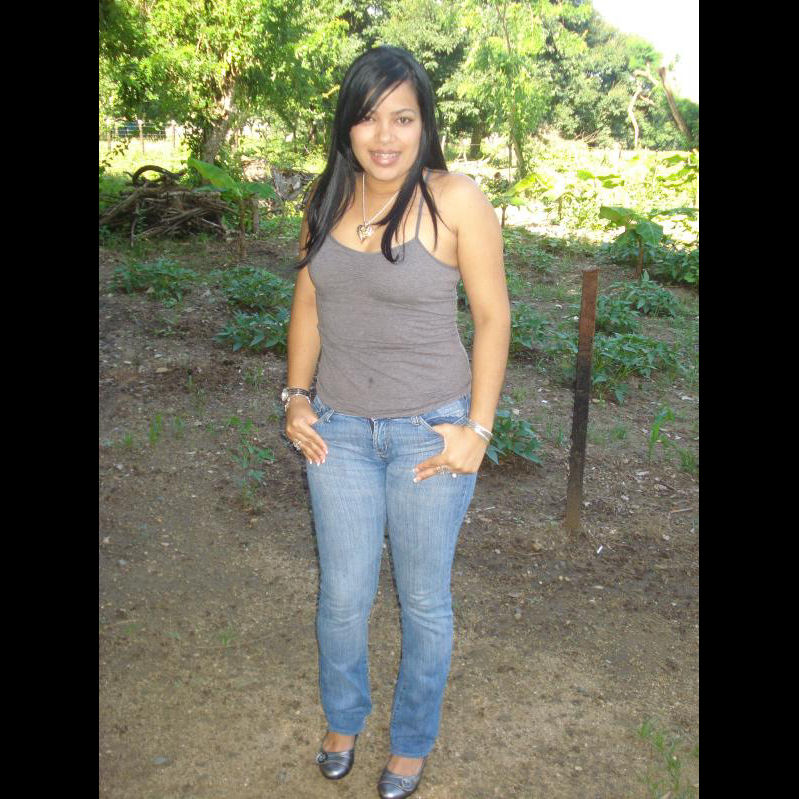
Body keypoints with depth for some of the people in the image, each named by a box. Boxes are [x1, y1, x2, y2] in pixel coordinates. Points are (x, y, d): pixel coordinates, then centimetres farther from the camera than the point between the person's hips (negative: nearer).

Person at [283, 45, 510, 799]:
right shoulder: (325, 198, 1)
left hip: (429, 431, -3)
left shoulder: (456, 200, -13)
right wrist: (296, 396, 3)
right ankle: (342, 719, 44)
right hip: (340, 429, 4)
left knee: (423, 600, 13)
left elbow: (493, 317, -8)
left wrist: (477, 430, -11)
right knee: (342, 595, 15)